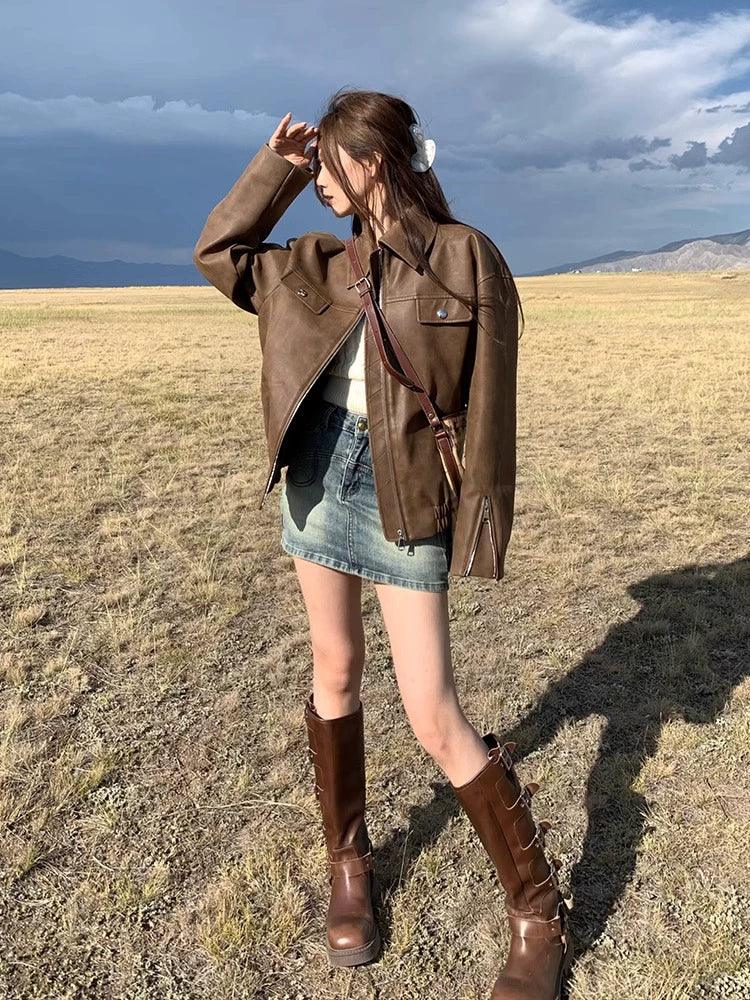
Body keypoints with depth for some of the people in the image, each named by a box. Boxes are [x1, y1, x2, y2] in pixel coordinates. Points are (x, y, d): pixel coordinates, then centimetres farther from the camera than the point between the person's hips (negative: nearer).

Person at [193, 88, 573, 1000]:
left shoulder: (463, 258, -7)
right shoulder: (323, 262, 9)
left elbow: (488, 402, -9)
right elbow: (218, 252, 18)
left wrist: (482, 521, -11)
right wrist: (275, 163, 11)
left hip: (404, 494, -5)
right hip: (320, 474, 6)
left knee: (433, 718, -5)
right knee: (335, 671, 13)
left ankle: (539, 914, 18)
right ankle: (348, 862, 35)